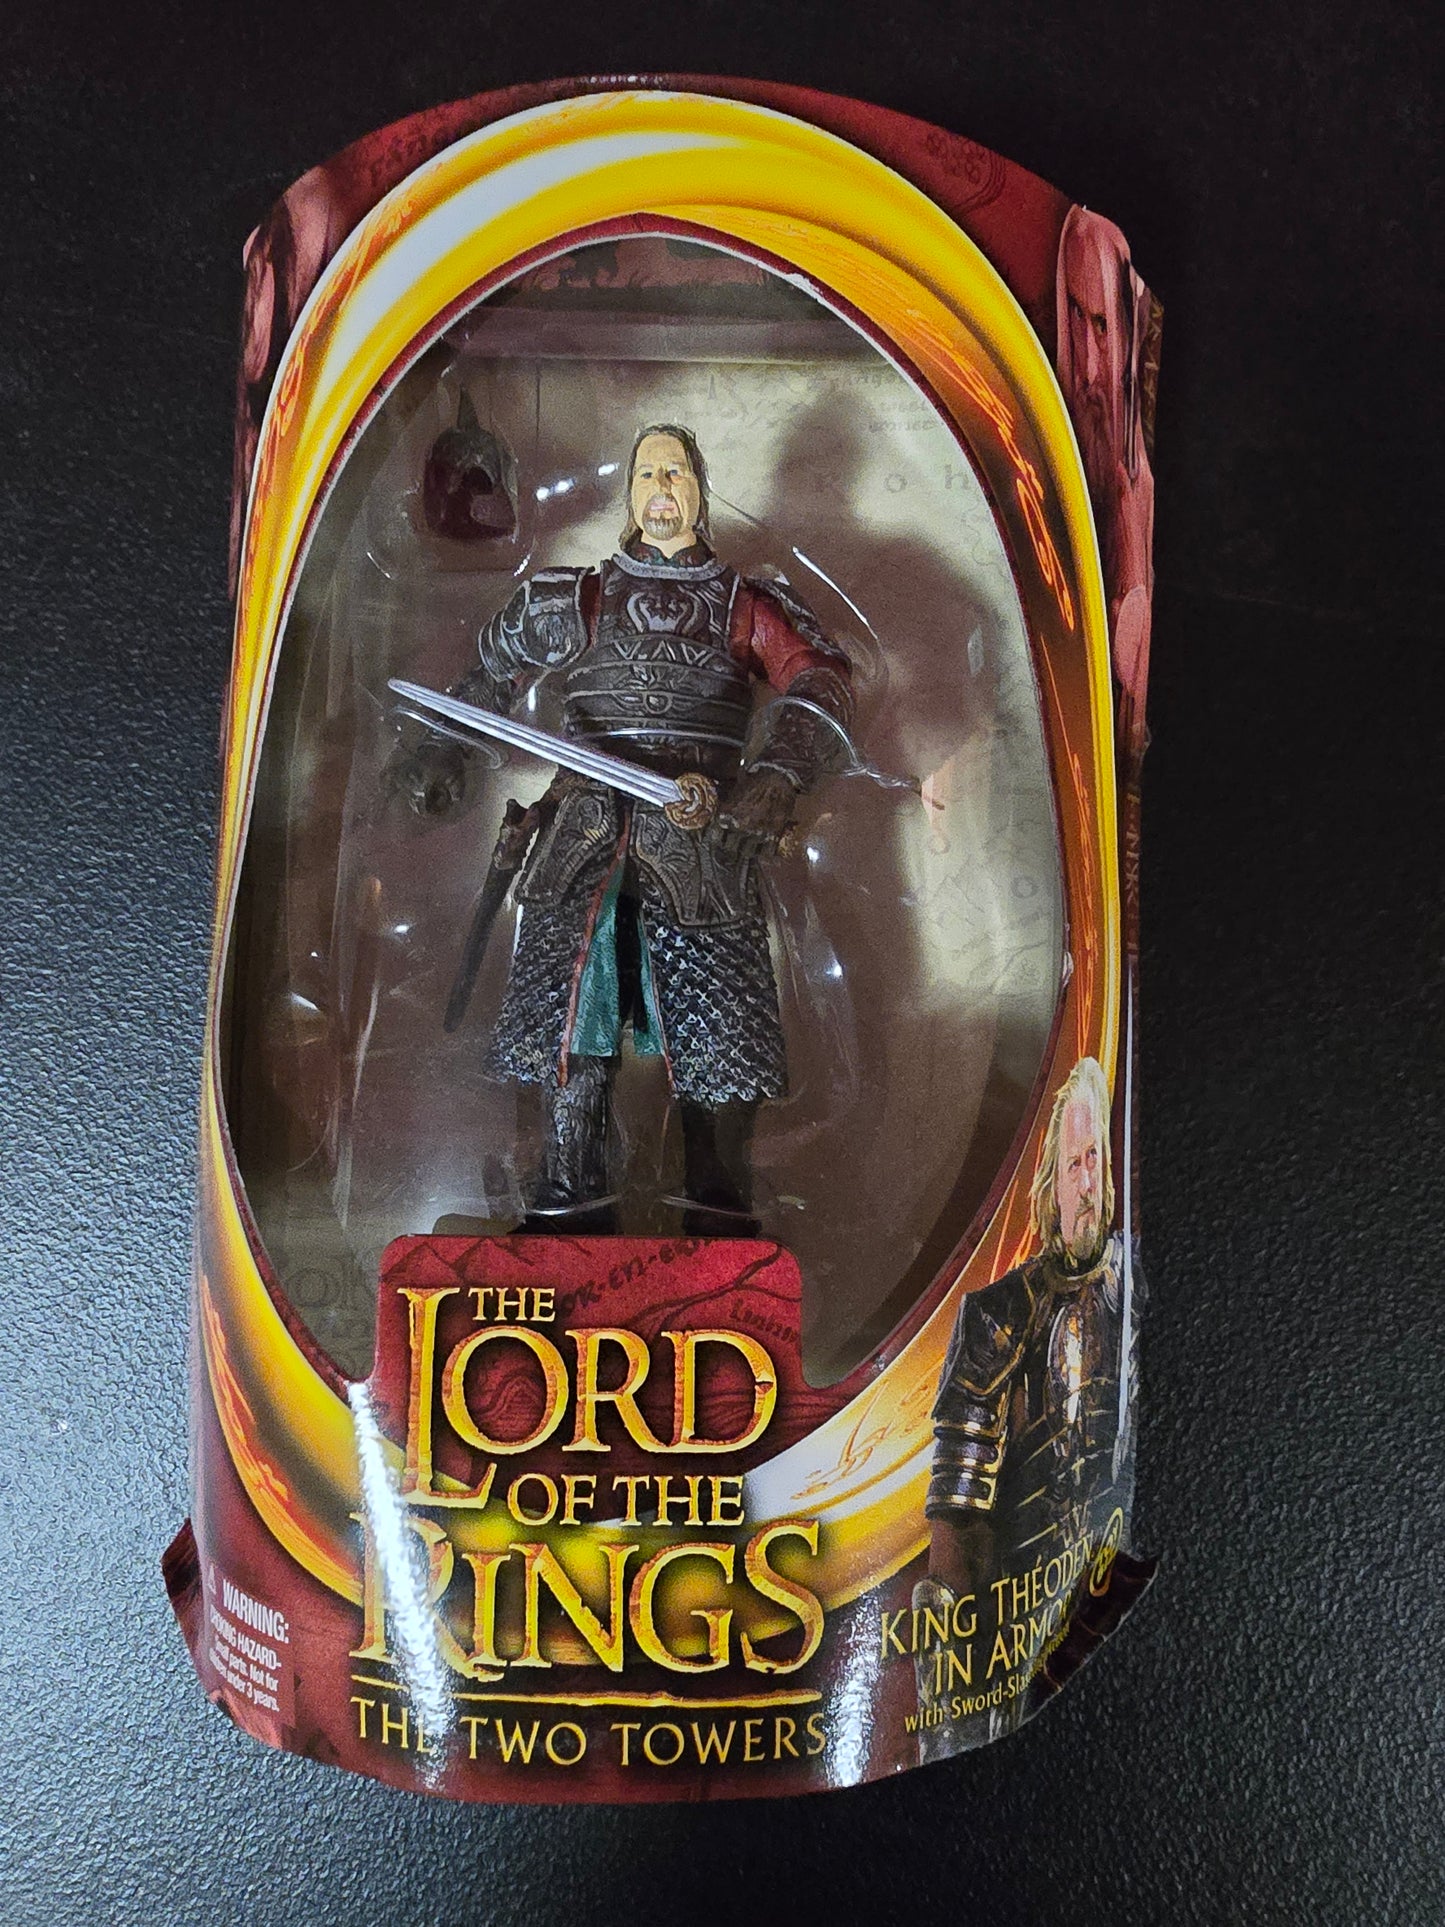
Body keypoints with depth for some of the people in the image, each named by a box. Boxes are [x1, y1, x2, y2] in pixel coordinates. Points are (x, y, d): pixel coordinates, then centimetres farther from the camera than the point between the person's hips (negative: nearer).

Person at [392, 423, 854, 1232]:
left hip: (702, 840, -1)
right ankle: (574, 1200, 11)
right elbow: (493, 673, 34)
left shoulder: (748, 606, 15)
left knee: (722, 1031, -8)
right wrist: (439, 750, 21)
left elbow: (821, 681, -2)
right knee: (569, 1017, -3)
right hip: (588, 837, 2)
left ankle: (720, 1212, 6)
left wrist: (778, 772, -20)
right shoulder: (576, 601, 22)